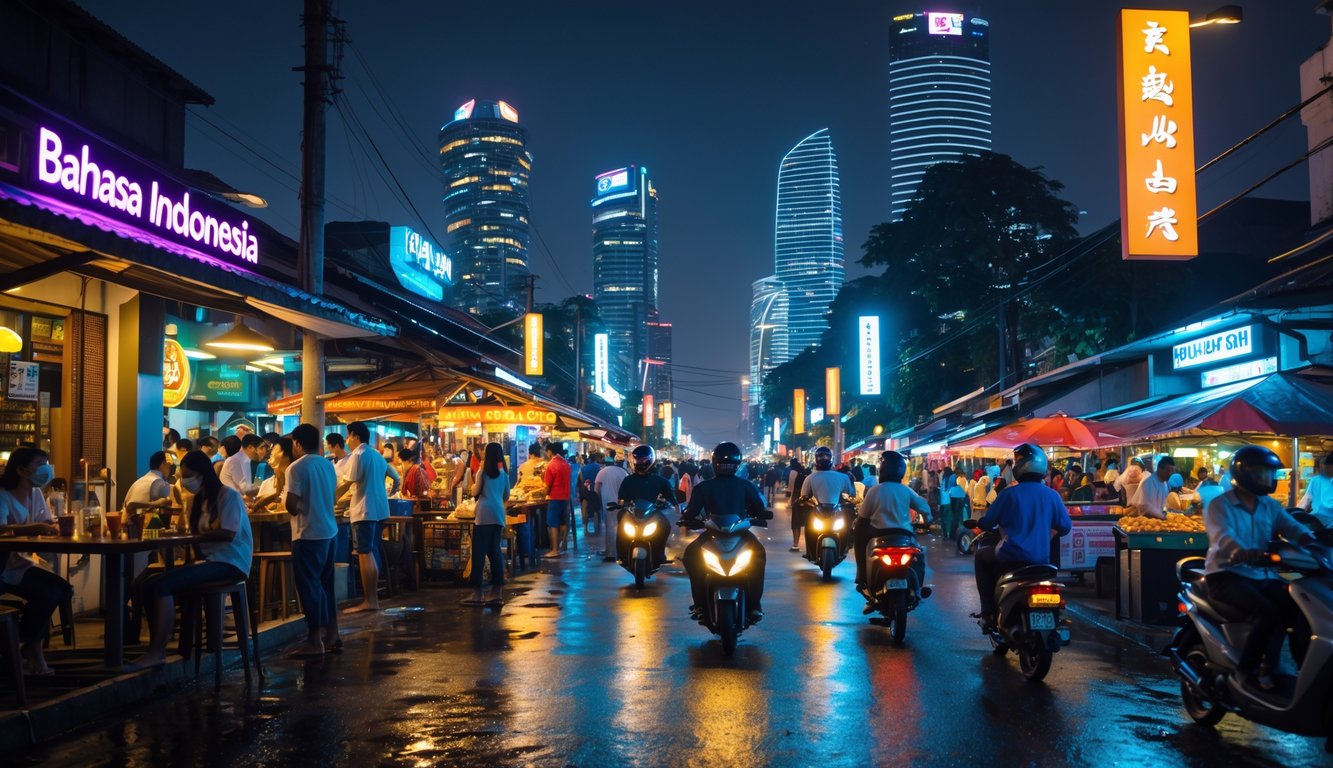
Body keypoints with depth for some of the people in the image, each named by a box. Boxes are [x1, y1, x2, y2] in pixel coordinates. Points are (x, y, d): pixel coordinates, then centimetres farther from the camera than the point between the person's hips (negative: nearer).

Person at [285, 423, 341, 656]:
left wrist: (296, 510, 2)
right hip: (329, 531, 7)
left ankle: (315, 642, 2)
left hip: (308, 534, -7)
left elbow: (291, 505, -18)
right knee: (326, 584, 15)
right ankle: (332, 636, 20)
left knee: (309, 586, -1)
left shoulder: (297, 468, -12)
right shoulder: (328, 465, 8)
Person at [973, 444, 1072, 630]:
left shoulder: (1009, 493, -9)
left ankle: (988, 612, 12)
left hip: (1012, 556, -4)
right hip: (1042, 558, 4)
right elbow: (1065, 527, 6)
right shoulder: (1052, 495, 1)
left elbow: (986, 523, -4)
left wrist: (981, 523, 19)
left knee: (981, 556, 22)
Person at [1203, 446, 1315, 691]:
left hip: (1263, 575, 6)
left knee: (1296, 605, -19)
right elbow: (1224, 539, -23)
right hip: (1227, 575, -6)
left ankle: (1268, 668, -11)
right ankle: (1246, 669, -12)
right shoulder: (1219, 505, -5)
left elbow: (1293, 528, 1)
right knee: (1270, 612, -28)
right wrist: (1247, 554, -45)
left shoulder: (1270, 506, 15)